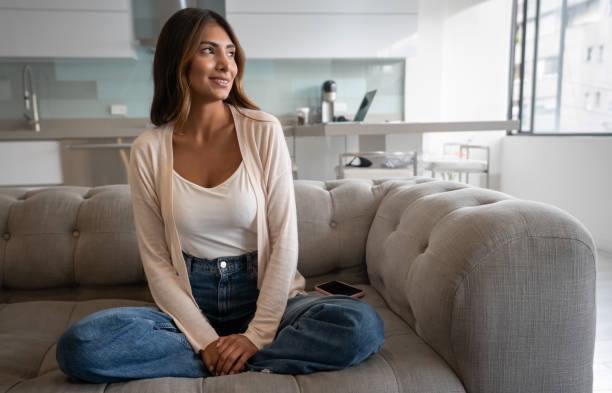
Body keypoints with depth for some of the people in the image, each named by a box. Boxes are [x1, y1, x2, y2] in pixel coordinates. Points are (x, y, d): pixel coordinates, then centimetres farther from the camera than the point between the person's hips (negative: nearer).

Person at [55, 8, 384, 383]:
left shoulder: (264, 131, -6)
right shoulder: (149, 150, -3)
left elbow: (284, 239, -8)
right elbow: (156, 260, -3)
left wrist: (258, 334, -14)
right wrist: (204, 339, -14)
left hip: (263, 292, -1)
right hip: (190, 301, 2)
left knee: (363, 326, -26)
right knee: (78, 345, -23)